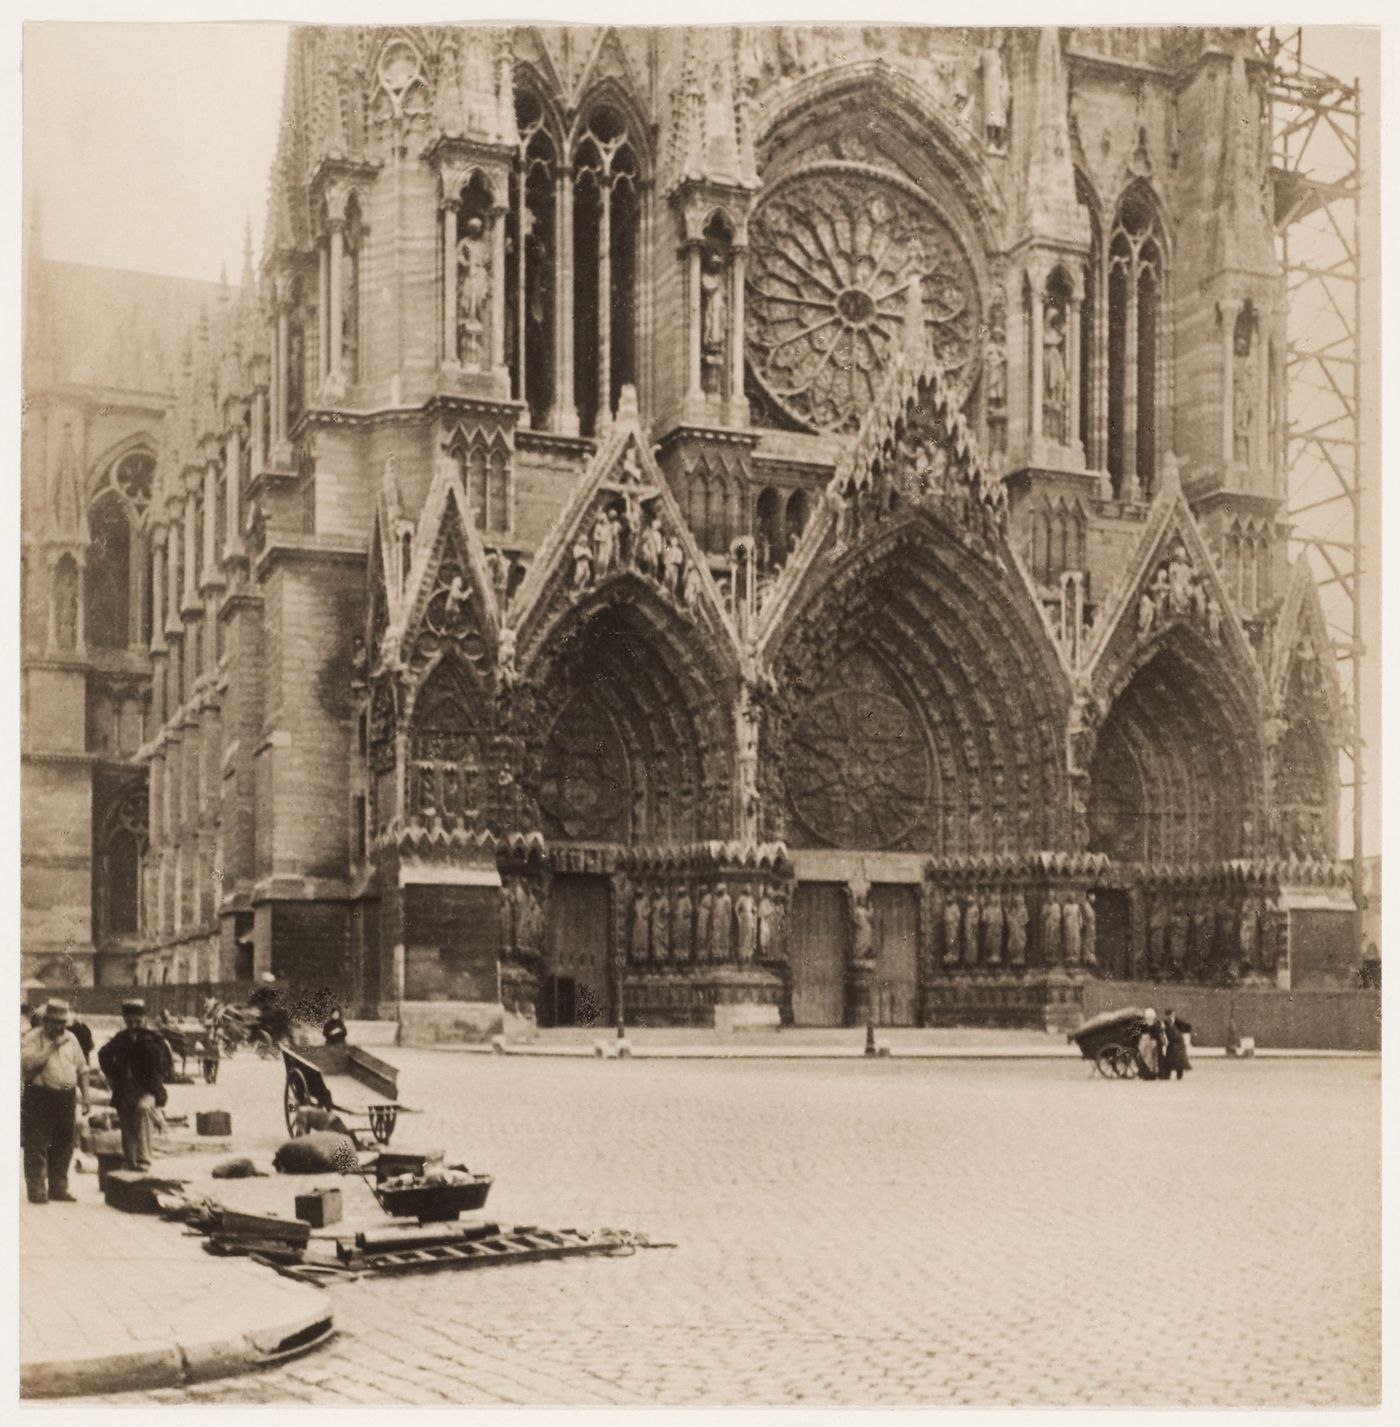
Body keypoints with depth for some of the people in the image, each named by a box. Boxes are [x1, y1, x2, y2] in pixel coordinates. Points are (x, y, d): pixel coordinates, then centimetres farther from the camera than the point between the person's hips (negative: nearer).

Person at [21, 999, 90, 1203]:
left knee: (63, 1147, 10)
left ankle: (58, 1188, 19)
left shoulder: (70, 1038, 12)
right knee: (37, 1147, -4)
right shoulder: (33, 1037, -5)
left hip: (67, 1097, 5)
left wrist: (85, 1094, 13)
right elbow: (28, 1062, -21)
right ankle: (37, 1190, 1)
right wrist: (52, 1046, -19)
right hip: (39, 1097, -5)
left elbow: (82, 1068, 18)